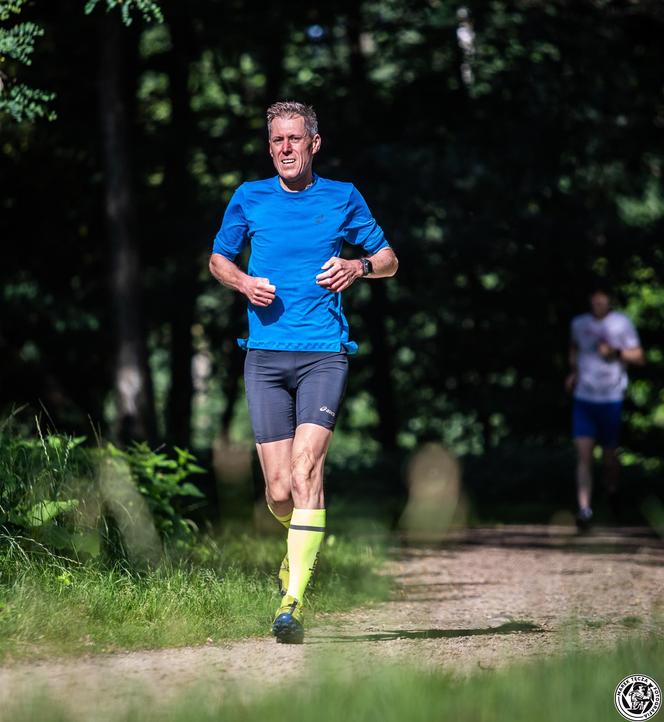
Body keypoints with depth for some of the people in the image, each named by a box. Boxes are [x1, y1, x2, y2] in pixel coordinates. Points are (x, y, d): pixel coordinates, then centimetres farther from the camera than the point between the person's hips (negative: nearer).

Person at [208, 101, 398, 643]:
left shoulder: (343, 198, 7)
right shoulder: (250, 198, 10)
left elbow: (388, 260, 16)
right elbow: (219, 258, 22)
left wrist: (358, 266, -6)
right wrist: (243, 282, -1)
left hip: (324, 353, -2)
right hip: (265, 355, 2)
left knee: (306, 472, -18)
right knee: (279, 489, -1)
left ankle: (293, 604, -20)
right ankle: (302, 542, 35)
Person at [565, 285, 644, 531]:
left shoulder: (622, 323, -3)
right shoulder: (579, 323, 6)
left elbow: (638, 355, -1)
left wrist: (615, 352, -19)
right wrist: (574, 371, 10)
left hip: (611, 398, -2)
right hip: (583, 398, 2)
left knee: (608, 453, 9)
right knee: (583, 455, -10)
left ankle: (612, 488, 40)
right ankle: (584, 509, -16)